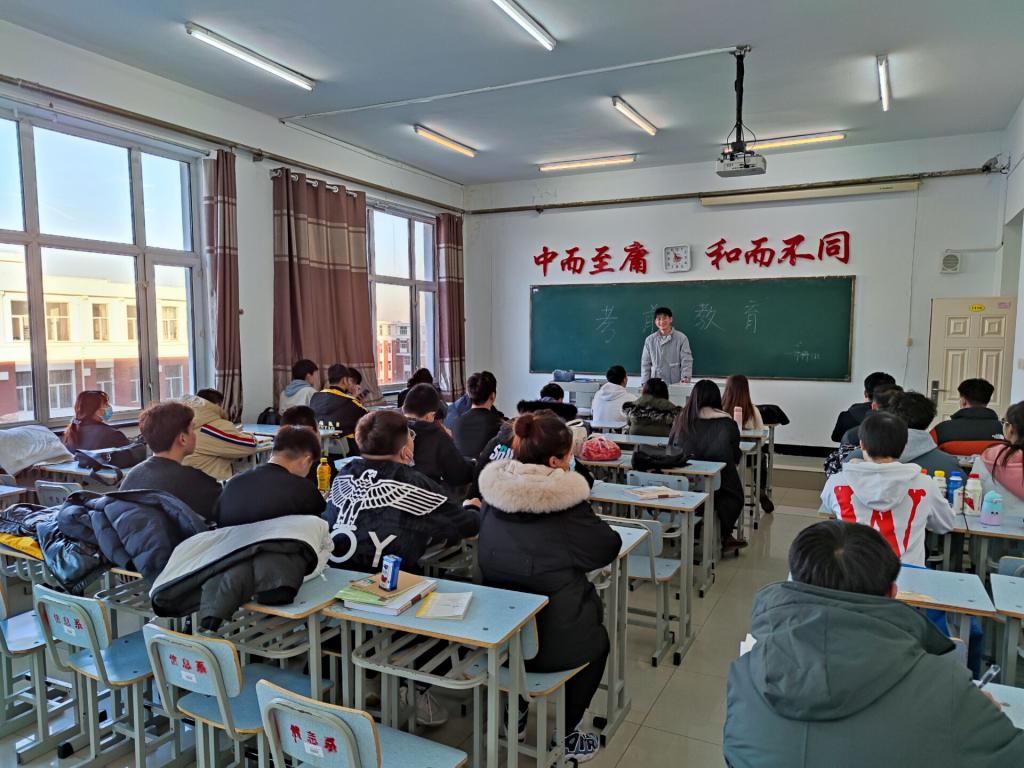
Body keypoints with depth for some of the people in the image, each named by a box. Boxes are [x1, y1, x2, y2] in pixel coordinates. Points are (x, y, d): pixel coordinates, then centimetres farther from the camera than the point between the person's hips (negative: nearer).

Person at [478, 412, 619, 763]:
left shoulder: (493, 489, -4)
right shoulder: (565, 500, -21)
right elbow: (608, 548, -6)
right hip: (553, 640, -5)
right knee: (597, 639, 28)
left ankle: (516, 710, 42)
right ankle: (567, 734, 30)